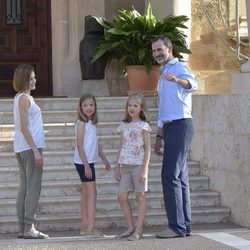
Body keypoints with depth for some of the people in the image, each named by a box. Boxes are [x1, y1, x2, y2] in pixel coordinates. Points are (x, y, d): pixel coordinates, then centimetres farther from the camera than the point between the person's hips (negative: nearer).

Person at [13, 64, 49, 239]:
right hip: (30, 146, -10)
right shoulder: (24, 98, -12)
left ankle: (22, 228, 11)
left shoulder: (21, 97, 17)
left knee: (25, 186, 10)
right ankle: (29, 228, -10)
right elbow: (24, 128, -18)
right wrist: (36, 151, -20)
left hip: (22, 148, 10)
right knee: (34, 187, -9)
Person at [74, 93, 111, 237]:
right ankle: (91, 227, -12)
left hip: (89, 162, 9)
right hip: (83, 162, -9)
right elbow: (80, 145, -16)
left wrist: (104, 159, 22)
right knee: (92, 193, -11)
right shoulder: (82, 123, -12)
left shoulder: (92, 123, 12)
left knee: (86, 194, 10)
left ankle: (85, 227, 15)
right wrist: (86, 165, -19)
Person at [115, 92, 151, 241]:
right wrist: (118, 167, 13)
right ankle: (131, 227, 11)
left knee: (140, 196, 0)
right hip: (125, 166, 6)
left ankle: (138, 230, 2)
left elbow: (147, 149, -6)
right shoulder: (124, 125, 12)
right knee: (122, 197, 1)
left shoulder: (144, 126, -3)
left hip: (138, 165, -6)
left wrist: (145, 169, -13)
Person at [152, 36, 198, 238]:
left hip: (180, 125, -10)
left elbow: (192, 83, -33)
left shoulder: (179, 68, -8)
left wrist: (176, 80, -55)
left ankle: (177, 226, -13)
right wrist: (159, 136, 24)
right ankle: (185, 225, 12)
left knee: (170, 176, -13)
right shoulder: (164, 75, 22)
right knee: (180, 177, 9)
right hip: (170, 127, 10)